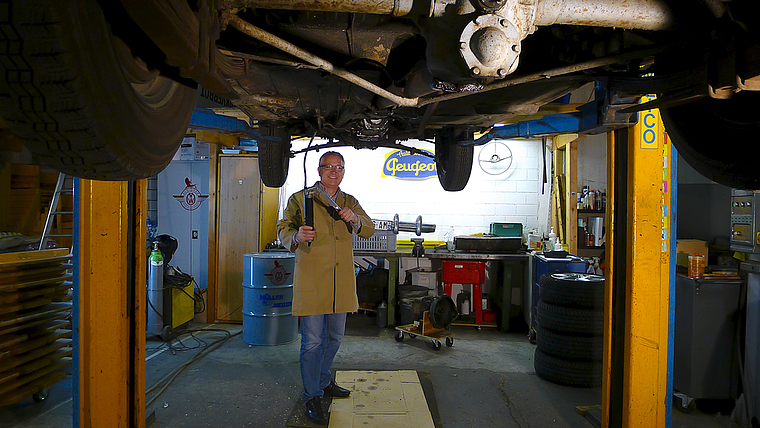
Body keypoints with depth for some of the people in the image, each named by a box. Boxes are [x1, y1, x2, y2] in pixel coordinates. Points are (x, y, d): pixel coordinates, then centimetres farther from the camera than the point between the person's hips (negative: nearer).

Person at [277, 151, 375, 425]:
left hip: (341, 280, 5)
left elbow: (369, 230, 8)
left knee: (335, 337, 17)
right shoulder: (300, 199, 1)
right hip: (311, 279, -5)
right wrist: (296, 236, -22)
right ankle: (312, 397, 14)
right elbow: (283, 229, 1)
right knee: (312, 341, -2)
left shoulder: (350, 202, 13)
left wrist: (354, 219, -14)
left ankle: (323, 382, 38)